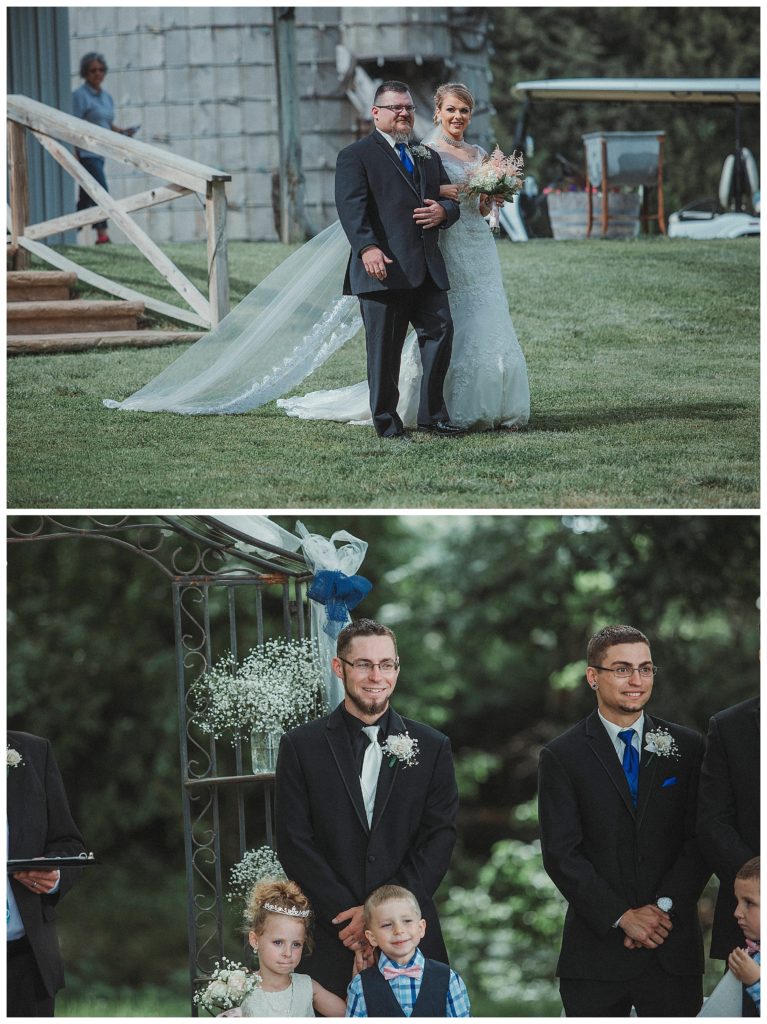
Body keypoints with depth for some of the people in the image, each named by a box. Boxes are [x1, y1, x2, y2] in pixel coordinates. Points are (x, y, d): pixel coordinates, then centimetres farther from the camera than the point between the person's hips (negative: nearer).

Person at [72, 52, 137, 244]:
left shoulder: (106, 97, 16)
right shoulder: (80, 96, -9)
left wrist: (121, 131, 2)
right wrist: (75, 154, -20)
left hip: (100, 152, 8)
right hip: (86, 153, -8)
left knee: (87, 196, 11)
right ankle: (102, 234, -20)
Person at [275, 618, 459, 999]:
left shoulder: (432, 747, 7)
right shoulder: (301, 746, 4)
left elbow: (439, 839, 2)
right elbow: (294, 844, -1)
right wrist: (347, 914, -11)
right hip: (333, 943, -1)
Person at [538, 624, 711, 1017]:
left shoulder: (687, 748, 9)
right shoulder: (562, 756, 2)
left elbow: (700, 840, 3)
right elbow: (560, 854, -4)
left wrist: (664, 906, -11)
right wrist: (622, 917, -12)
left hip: (674, 950, 1)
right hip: (596, 948, -1)